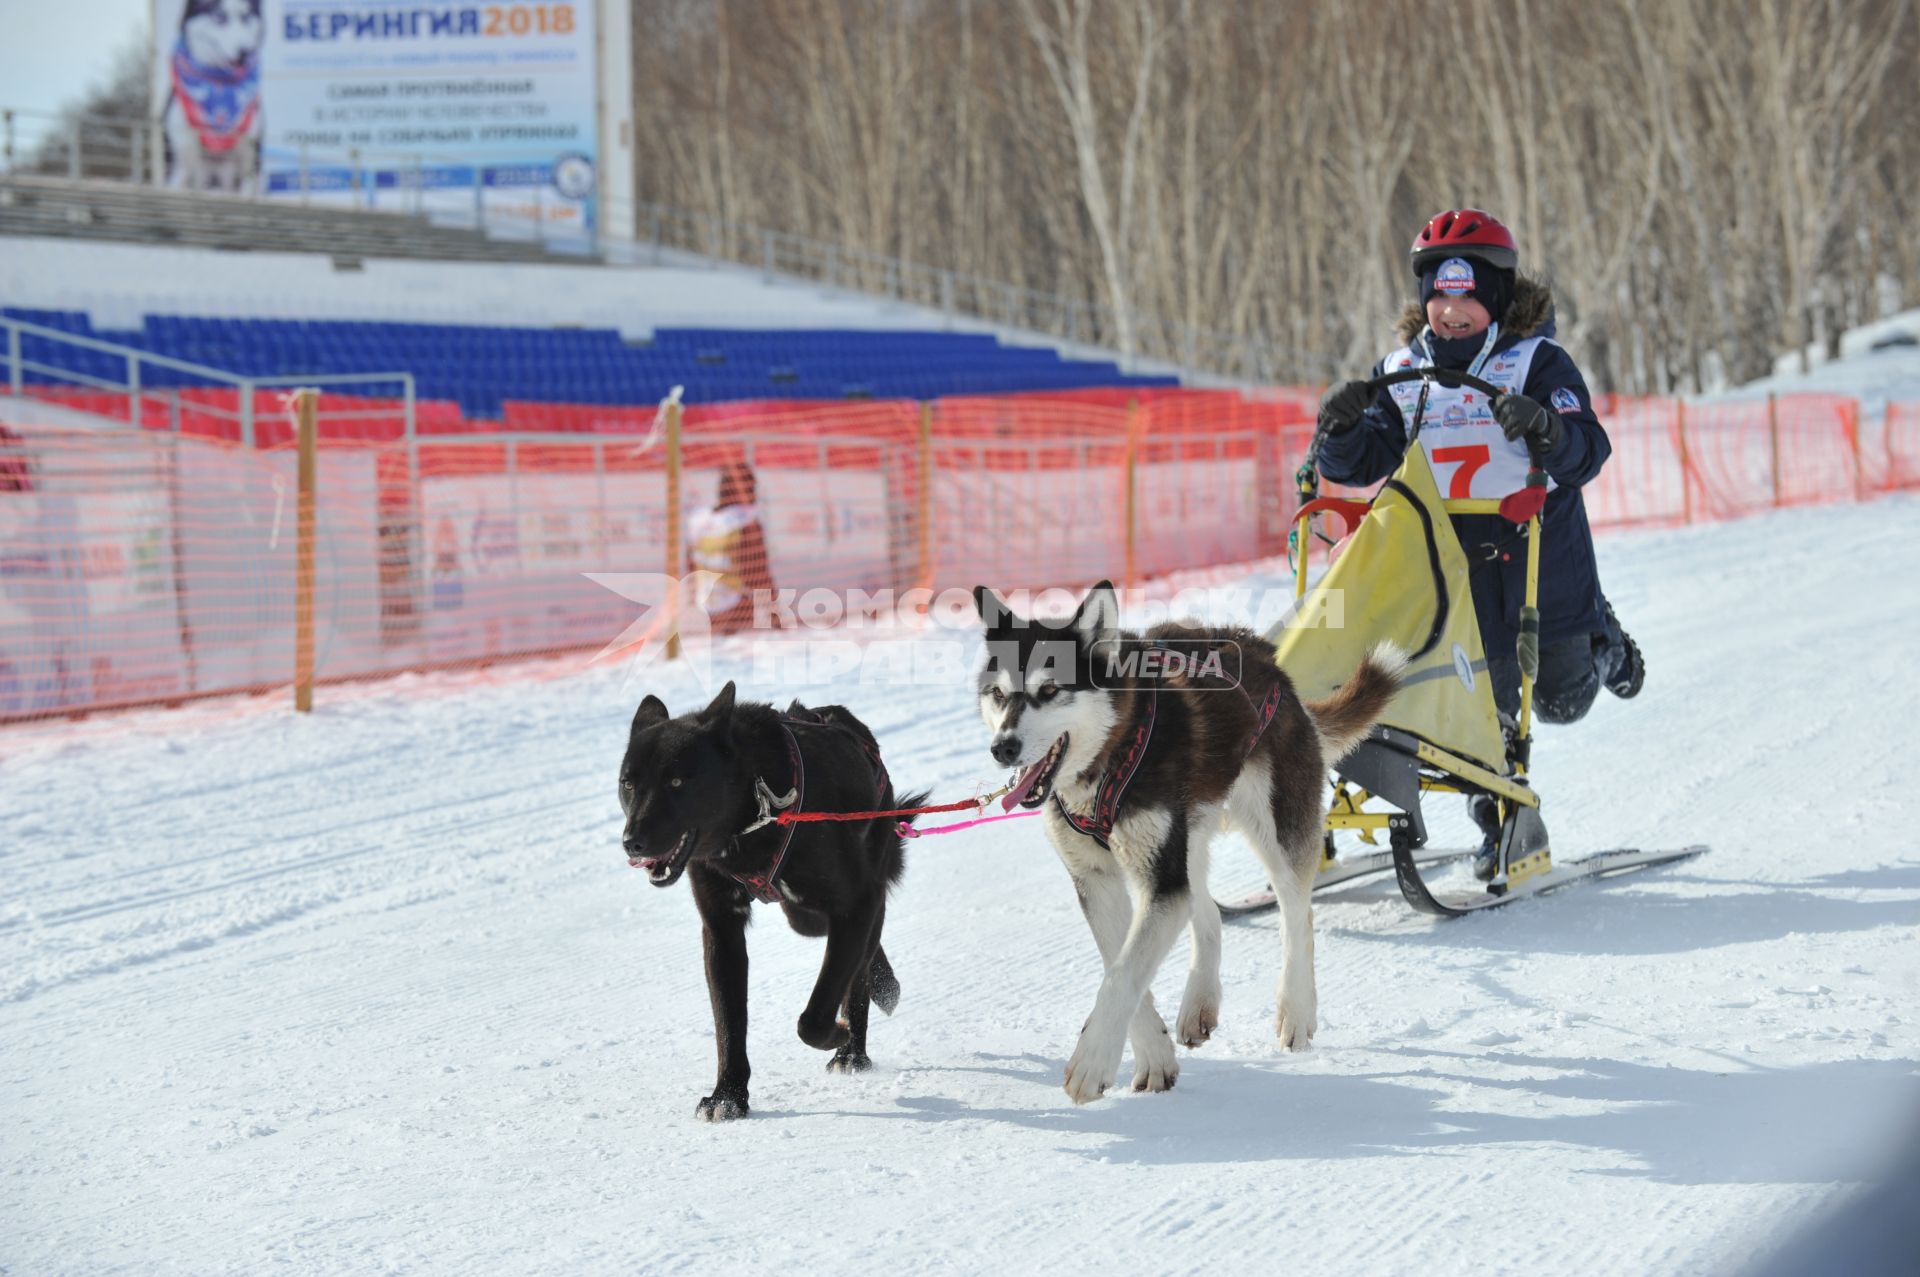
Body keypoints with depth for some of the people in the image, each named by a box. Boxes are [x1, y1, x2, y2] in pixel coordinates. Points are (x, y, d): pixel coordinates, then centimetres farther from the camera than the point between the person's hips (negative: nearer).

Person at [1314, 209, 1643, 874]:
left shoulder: (1537, 363, -6)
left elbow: (1588, 451, -18)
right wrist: (1342, 429, -20)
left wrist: (1545, 429, -40)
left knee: (1560, 698, 4)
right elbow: (1359, 464, 2)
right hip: (1451, 562, 2)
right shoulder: (1403, 373, 4)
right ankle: (1500, 822, 19)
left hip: (1541, 551, -2)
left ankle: (1603, 643, 37)